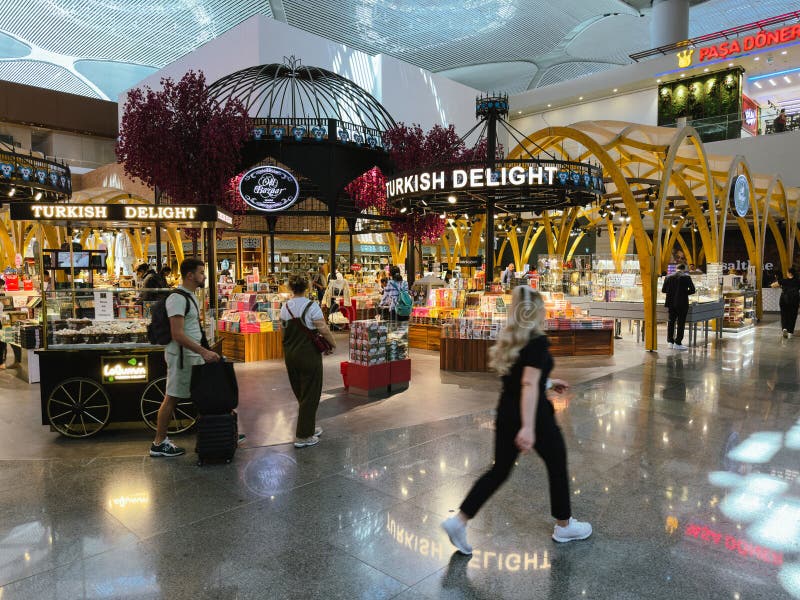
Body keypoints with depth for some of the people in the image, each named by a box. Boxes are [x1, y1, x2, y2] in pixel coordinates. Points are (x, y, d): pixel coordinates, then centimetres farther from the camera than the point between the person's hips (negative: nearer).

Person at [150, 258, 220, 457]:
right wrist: (203, 351, -29)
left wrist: (203, 351, 19)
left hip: (193, 355, 10)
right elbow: (178, 334, -25)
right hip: (181, 355, -10)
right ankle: (159, 444, 12)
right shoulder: (178, 298, -19)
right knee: (171, 398, 0)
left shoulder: (190, 296, 13)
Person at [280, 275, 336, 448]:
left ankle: (309, 428, 32)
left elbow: (283, 331, 9)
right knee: (310, 395, 3)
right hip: (309, 354, -6)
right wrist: (333, 343, -1)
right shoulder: (311, 306, -14)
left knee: (300, 394, 19)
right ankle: (303, 437, 7)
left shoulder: (285, 307, 3)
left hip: (290, 354, 6)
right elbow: (323, 330, -16)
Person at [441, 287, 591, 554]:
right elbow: (529, 385, -26)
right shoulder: (538, 341, -17)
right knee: (557, 466, 16)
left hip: (506, 414, 7)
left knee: (499, 470, 14)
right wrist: (528, 427, -30)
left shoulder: (510, 339, 7)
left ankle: (458, 521, 8)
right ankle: (564, 526, 33)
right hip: (534, 416, -7)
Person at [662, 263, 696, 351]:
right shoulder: (686, 277, -7)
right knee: (681, 323, 2)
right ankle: (677, 343, 1)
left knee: (671, 321, 13)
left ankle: (670, 341, 15)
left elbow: (663, 289, 4)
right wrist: (684, 293, 9)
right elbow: (692, 290, -8)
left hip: (671, 303, 4)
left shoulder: (668, 277, 2)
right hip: (682, 303, -4)